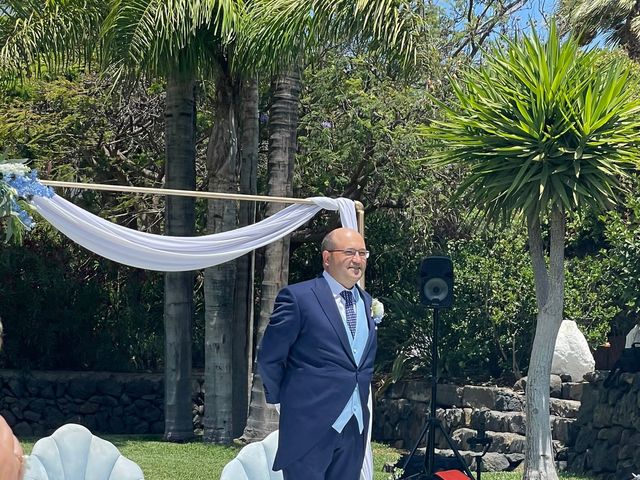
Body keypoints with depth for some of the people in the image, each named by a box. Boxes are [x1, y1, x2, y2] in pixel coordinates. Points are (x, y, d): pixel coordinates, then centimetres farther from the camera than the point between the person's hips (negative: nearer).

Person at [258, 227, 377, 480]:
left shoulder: (367, 302, 13)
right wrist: (284, 399, 8)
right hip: (309, 427, -6)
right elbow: (268, 357, -2)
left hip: (355, 428, 6)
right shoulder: (298, 297, -8)